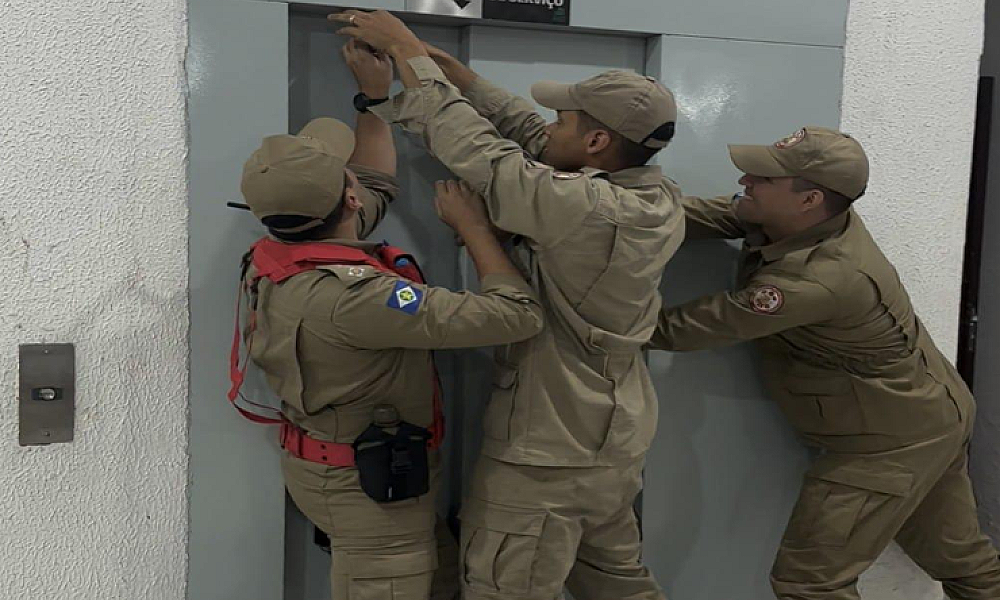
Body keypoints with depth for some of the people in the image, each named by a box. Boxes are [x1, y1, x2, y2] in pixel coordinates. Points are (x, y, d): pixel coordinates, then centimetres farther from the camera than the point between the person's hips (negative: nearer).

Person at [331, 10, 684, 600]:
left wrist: (408, 50, -8)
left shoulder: (584, 209, -28)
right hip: (621, 446, 9)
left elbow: (477, 151, -20)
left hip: (548, 460, -9)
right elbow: (528, 133, 3)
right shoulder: (661, 200, -2)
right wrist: (445, 65, 5)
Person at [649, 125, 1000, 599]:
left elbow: (683, 328, -32)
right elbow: (708, 214, -12)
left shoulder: (818, 280, -35)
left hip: (893, 442, -9)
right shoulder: (815, 218, -10)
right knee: (961, 558, 25)